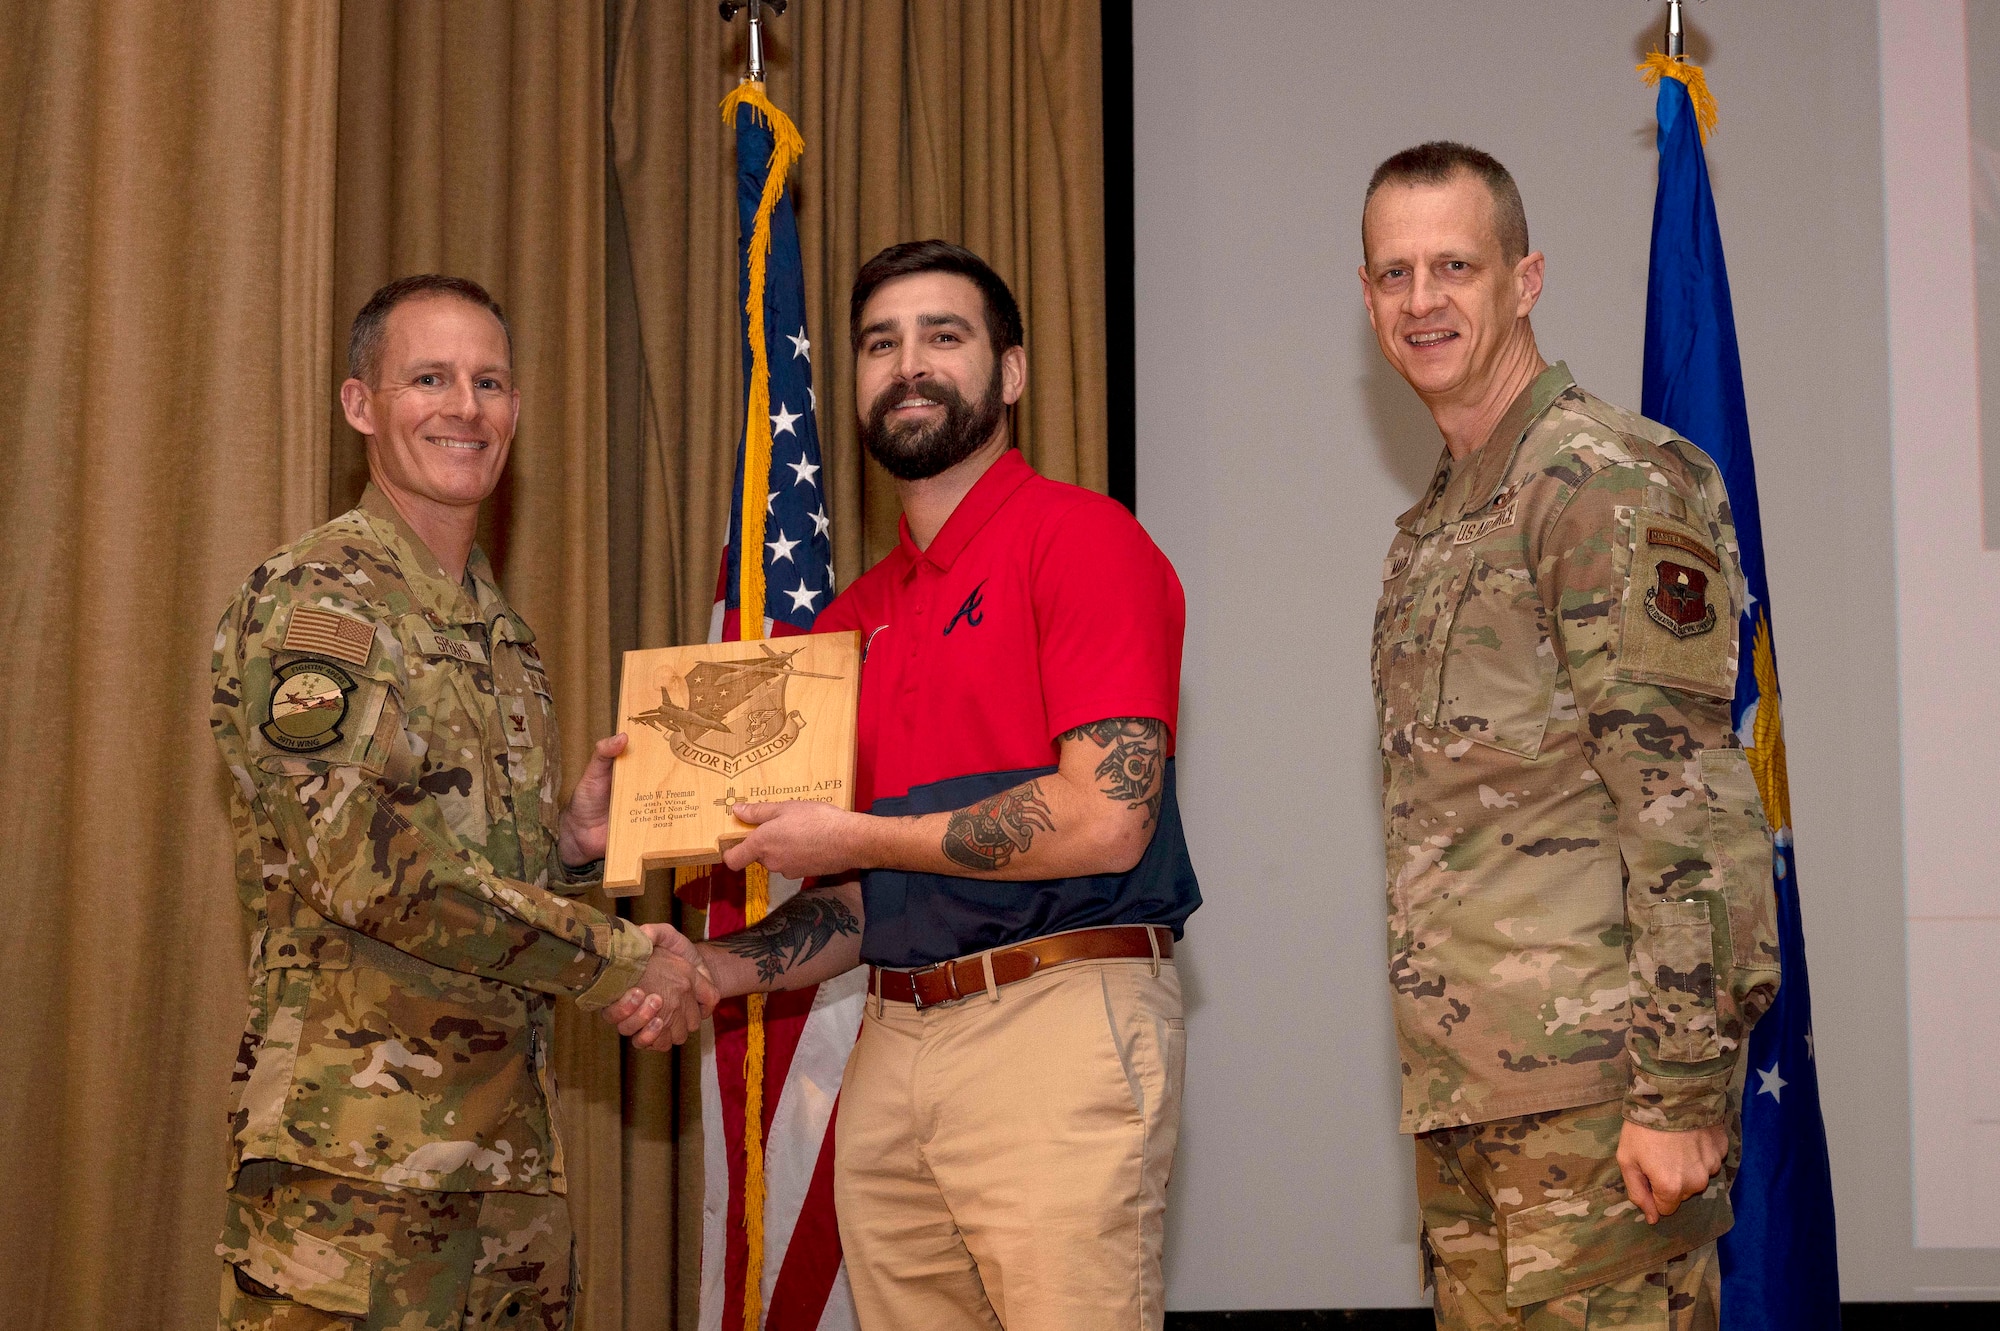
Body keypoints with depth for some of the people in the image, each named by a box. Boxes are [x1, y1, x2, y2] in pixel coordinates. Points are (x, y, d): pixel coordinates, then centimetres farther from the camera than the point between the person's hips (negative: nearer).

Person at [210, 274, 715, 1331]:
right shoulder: (312, 602, -8)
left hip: (511, 1152, 8)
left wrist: (572, 842, 4)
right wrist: (613, 957, -13)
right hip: (357, 1160, -8)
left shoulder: (500, 635, 19)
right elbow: (364, 863, -19)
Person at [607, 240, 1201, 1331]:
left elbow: (1105, 818, -15)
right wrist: (722, 967, 3)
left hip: (1059, 1024, -6)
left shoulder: (1082, 538, -3)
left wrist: (853, 839, -7)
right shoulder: (855, 618, 18)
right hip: (890, 1049, 6)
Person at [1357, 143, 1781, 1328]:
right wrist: (1440, 1079, 19)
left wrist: (1681, 1088, -20)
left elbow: (1684, 798, -16)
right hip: (1461, 1093, 9)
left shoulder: (1608, 480, -9)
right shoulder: (1432, 529, 20)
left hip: (1594, 1080, -9)